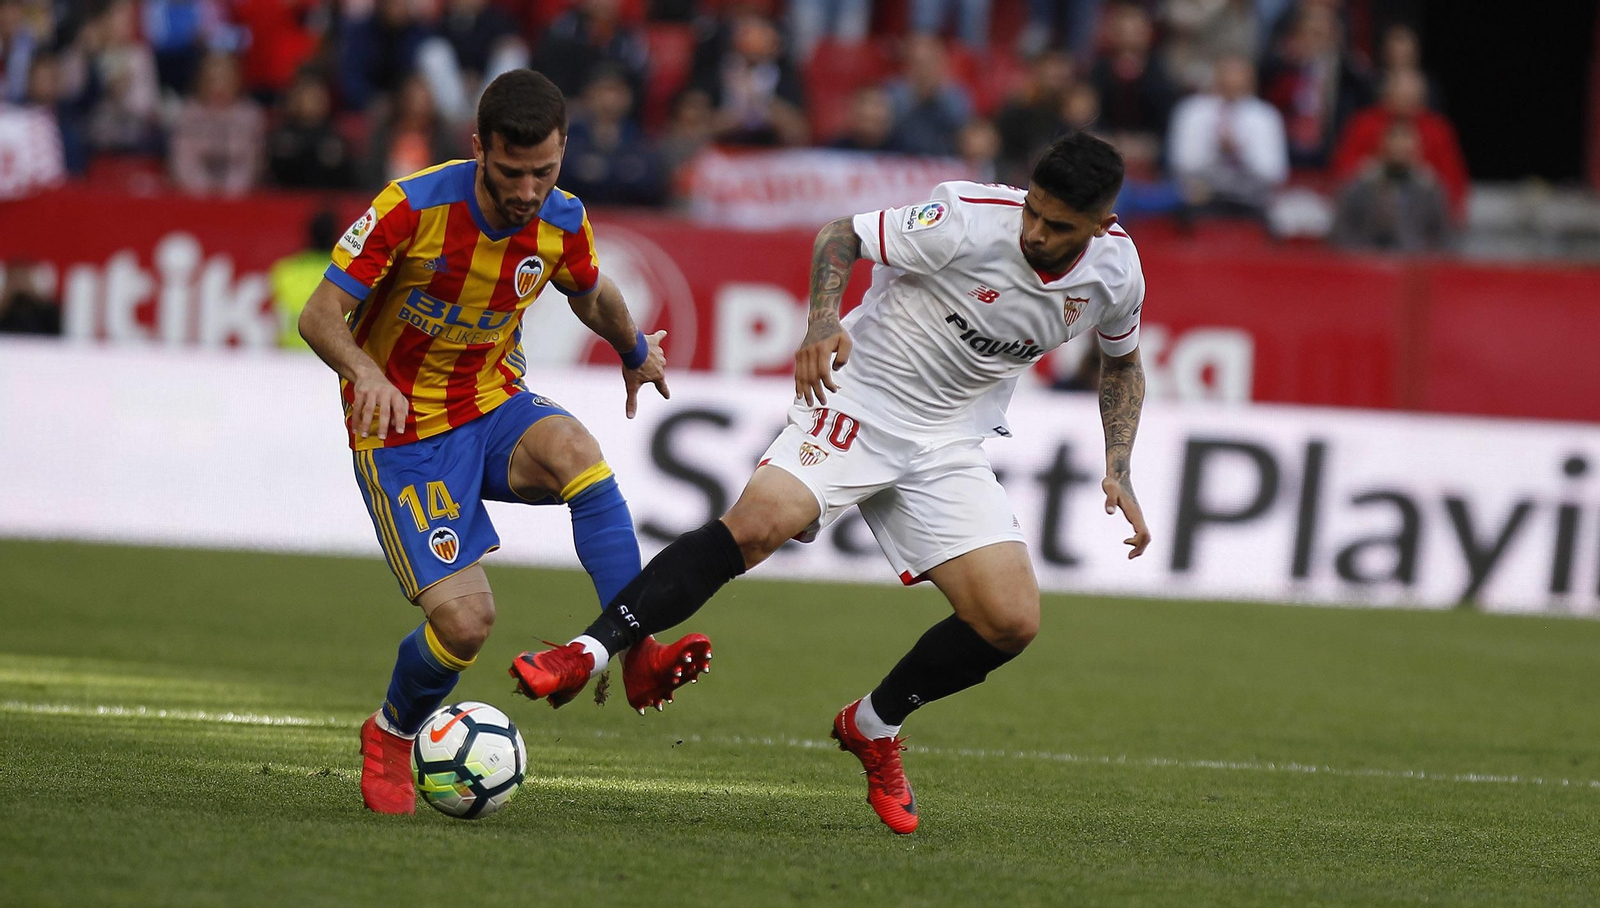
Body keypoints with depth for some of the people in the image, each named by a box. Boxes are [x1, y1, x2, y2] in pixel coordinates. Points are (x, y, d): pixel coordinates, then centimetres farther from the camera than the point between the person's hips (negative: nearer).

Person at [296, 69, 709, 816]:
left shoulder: (561, 222, -7)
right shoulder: (414, 206, -21)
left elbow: (591, 294, 18)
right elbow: (319, 315, -20)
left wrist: (635, 354, 36)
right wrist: (366, 373, -40)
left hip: (495, 405, 4)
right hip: (404, 433, -4)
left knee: (575, 451, -33)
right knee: (464, 621, -15)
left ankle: (638, 655, -31)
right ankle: (391, 735, 18)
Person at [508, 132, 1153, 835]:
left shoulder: (1116, 274, -6)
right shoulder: (971, 220, -20)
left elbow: (1122, 362, 17)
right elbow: (842, 237, -7)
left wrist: (1118, 474, 6)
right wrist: (823, 324, -24)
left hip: (948, 448, 5)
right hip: (856, 402, -4)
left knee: (1011, 622, -9)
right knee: (760, 520, -30)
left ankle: (873, 727, 16)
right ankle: (588, 653, -27)